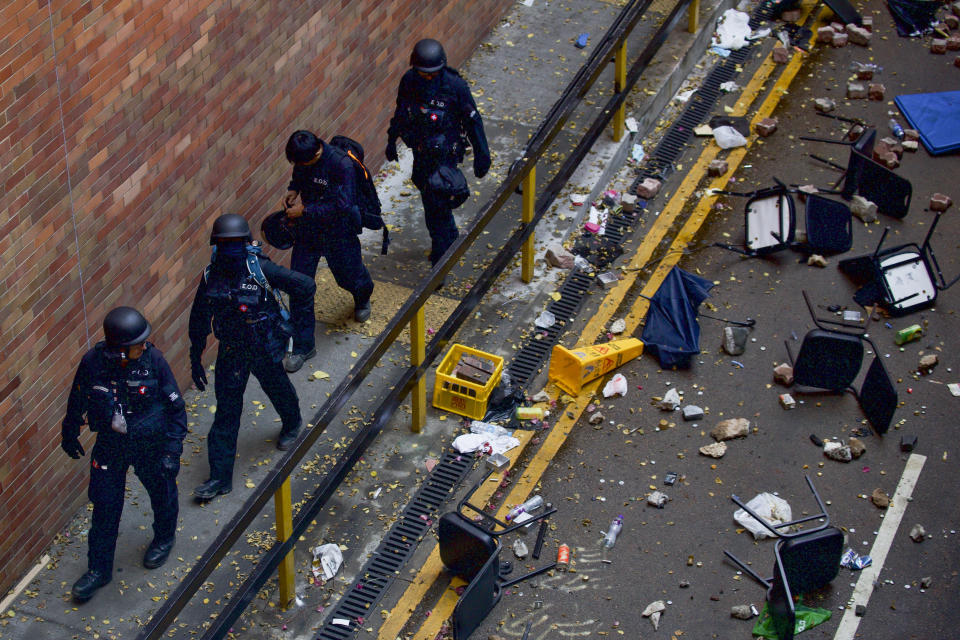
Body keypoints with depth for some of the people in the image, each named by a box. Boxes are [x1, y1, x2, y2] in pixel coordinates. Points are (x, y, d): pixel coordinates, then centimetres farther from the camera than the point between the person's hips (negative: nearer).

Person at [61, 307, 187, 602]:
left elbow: (175, 407, -13)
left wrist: (173, 448, -15)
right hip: (110, 445, 1)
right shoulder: (92, 363, -21)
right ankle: (99, 569, 26)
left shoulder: (153, 360, -23)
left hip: (151, 444, 0)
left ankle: (164, 538, 53)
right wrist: (69, 434, 12)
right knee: (105, 505, 9)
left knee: (162, 494, 21)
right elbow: (78, 400, -1)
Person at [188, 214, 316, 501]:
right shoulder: (211, 276, -10)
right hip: (231, 351, 2)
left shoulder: (260, 270, -22)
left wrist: (296, 321, -6)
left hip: (264, 348, -2)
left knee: (277, 388, 24)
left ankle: (291, 424, 60)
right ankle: (220, 477, 8)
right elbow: (199, 319, 2)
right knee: (226, 410, 3)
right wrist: (195, 358, 4)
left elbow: (305, 286, -16)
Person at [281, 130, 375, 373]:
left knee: (349, 275, 21)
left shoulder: (342, 165, -30)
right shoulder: (301, 159, -10)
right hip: (306, 232, 4)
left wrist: (304, 210, -28)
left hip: (337, 234, -4)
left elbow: (341, 206, -30)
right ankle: (302, 346, 12)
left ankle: (363, 298, 60)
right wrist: (292, 191, -8)